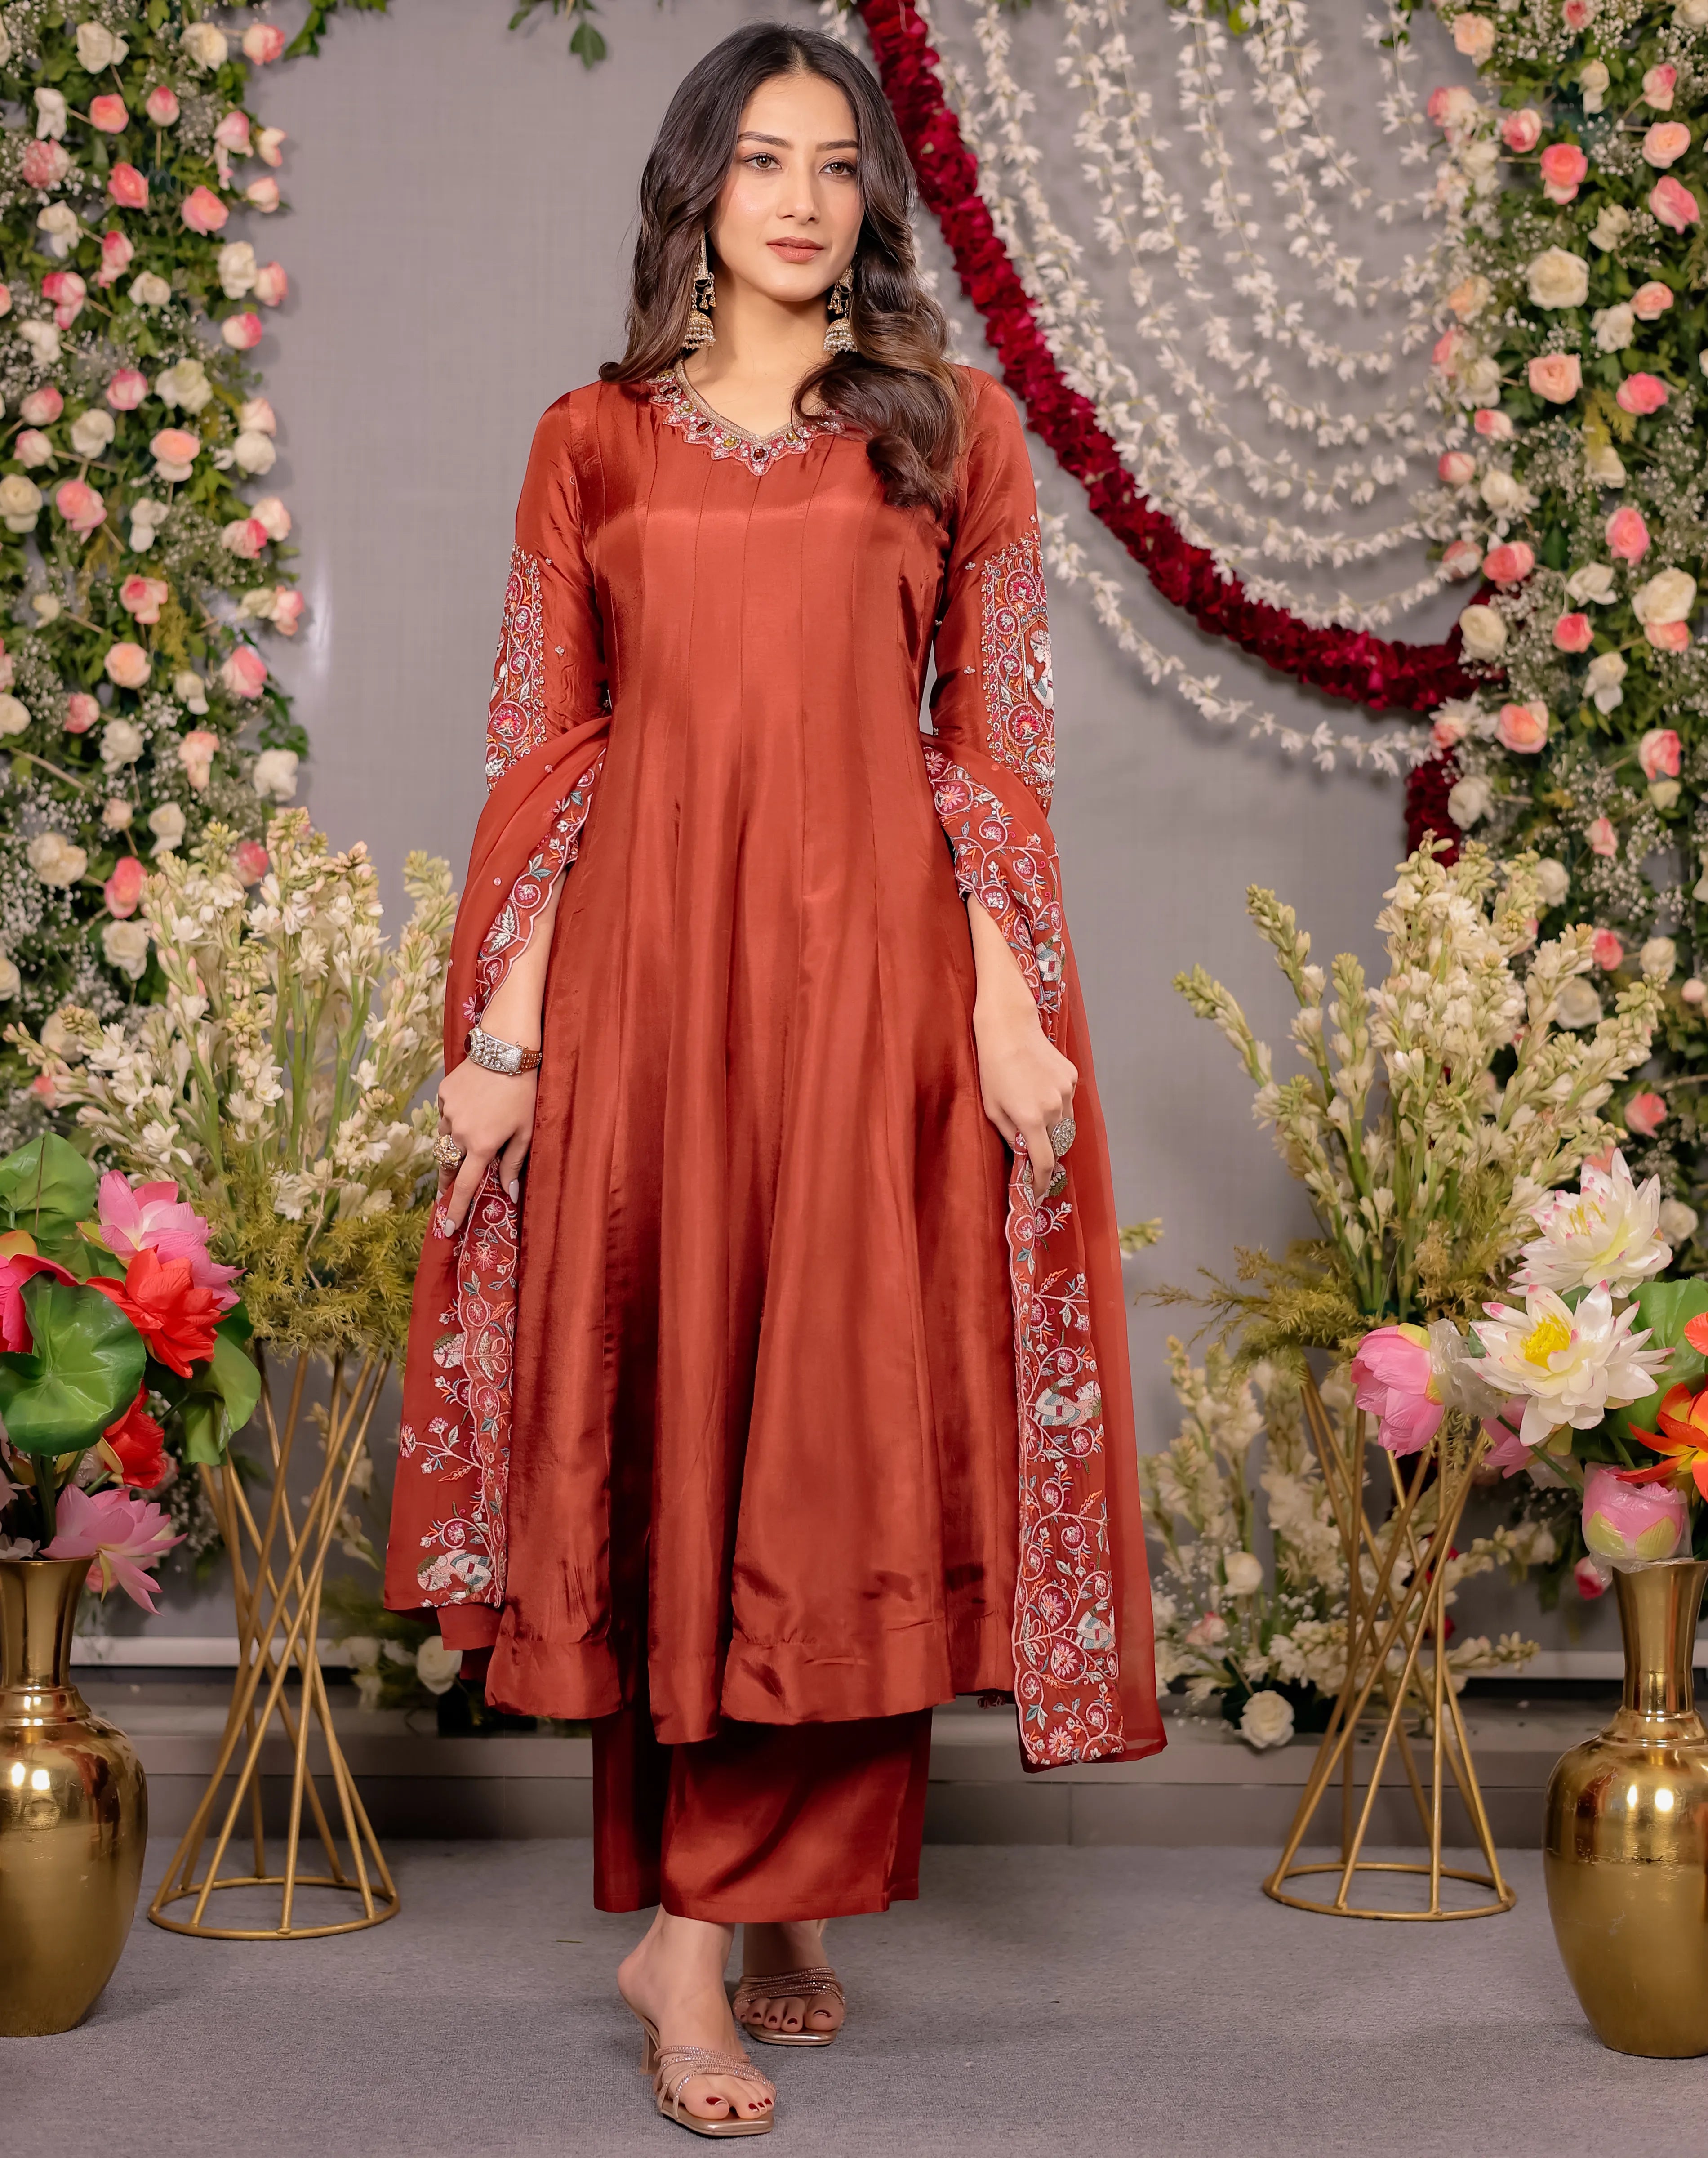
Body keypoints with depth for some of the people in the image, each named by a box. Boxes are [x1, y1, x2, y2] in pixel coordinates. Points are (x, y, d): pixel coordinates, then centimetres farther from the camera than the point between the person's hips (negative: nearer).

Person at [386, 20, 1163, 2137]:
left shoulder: (951, 428, 10)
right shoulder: (592, 442, 11)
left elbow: (992, 742, 6)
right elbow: (545, 754, 8)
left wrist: (1012, 1005, -5)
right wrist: (501, 1035, 1)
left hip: (870, 968, 0)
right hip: (645, 969, 1)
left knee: (844, 1430, -3)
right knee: (666, 1423, 1)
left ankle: (711, 1921, 8)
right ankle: (748, 1912, 12)